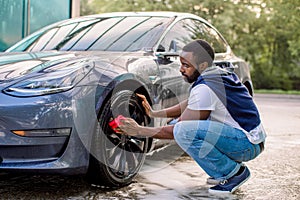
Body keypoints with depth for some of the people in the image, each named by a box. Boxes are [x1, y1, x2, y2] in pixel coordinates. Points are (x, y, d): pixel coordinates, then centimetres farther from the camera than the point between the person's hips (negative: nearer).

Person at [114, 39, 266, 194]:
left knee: (183, 130, -26)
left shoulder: (205, 88, -22)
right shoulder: (217, 75, 7)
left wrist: (139, 131, -9)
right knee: (182, 122, 12)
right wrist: (155, 114, 12)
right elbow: (189, 104, 20)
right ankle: (223, 172, 11)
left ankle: (234, 172, -11)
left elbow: (180, 131, -17)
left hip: (249, 144, -10)